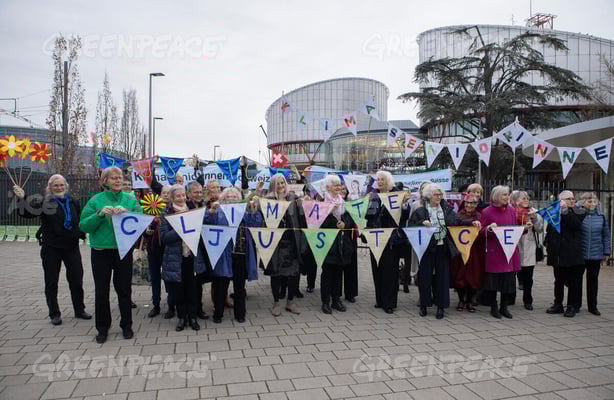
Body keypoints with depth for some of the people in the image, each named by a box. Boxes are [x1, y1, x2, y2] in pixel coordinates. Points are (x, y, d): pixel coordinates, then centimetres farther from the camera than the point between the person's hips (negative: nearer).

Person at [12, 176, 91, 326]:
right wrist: (22, 199, -33)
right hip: (51, 248, -3)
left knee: (76, 279, 9)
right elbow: (27, 213, -18)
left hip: (72, 246, 3)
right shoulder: (44, 202, -4)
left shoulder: (73, 202, 8)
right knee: (51, 282, 6)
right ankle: (54, 313, 19)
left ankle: (79, 310, 23)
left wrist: (82, 234, 9)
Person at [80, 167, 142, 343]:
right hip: (101, 251, 0)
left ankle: (126, 325, 25)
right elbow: (83, 225, -4)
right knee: (101, 290, 8)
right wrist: (100, 214, -19)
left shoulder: (130, 200, 3)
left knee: (124, 289, 9)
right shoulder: (96, 200, 0)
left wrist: (127, 213, -22)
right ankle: (102, 328, 24)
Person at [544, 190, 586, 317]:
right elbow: (549, 230, 11)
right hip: (558, 253, 3)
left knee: (573, 281, 3)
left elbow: (575, 224, -18)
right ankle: (558, 305, 23)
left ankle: (572, 307, 13)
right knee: (558, 281, 12)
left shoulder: (579, 212, 1)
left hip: (573, 253, -2)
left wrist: (565, 210, -18)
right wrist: (548, 244, 4)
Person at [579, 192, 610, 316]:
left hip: (596, 255, 2)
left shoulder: (601, 216, 4)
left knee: (593, 280, 11)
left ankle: (592, 306, 21)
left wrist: (606, 252, 8)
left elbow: (606, 236, 10)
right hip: (579, 254, -2)